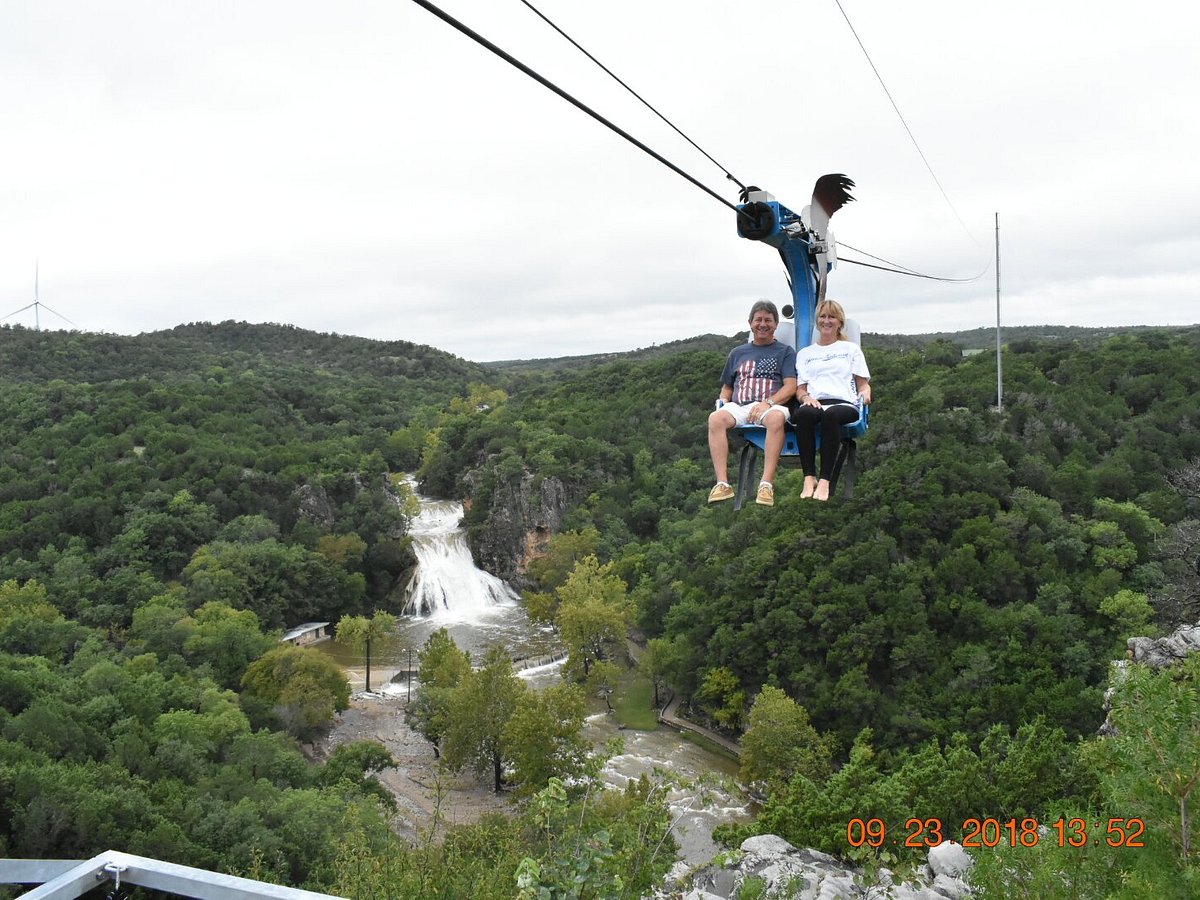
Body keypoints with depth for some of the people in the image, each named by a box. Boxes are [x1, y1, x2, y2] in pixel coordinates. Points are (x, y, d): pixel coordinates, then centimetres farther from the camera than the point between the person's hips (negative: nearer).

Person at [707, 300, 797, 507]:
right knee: (715, 418, -32)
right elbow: (727, 387, 30)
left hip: (771, 406, -3)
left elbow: (791, 387, 3)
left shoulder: (785, 352, 17)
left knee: (776, 417, -40)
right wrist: (722, 402, 5)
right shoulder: (738, 353, 27)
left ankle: (767, 484, -43)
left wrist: (767, 403, -15)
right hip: (738, 408, 3)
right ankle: (722, 483, -38)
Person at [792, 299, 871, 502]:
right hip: (814, 404, 1)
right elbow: (800, 389, 18)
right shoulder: (805, 353, 29)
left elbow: (863, 384, 20)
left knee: (831, 415, -40)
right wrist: (806, 397, -6)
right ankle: (809, 477, -41)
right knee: (804, 414, -39)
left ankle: (825, 480, -44)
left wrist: (865, 393, -4)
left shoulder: (851, 348, 27)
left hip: (844, 404, -1)